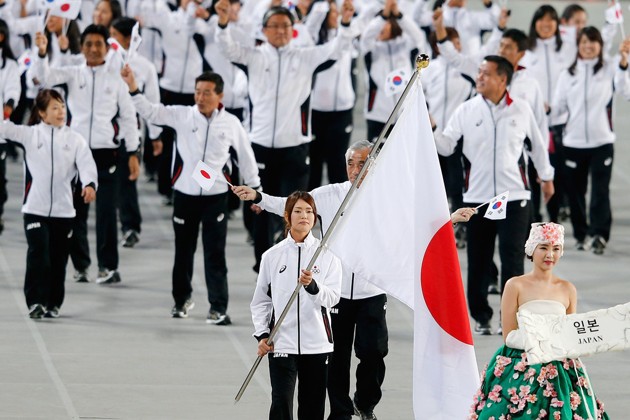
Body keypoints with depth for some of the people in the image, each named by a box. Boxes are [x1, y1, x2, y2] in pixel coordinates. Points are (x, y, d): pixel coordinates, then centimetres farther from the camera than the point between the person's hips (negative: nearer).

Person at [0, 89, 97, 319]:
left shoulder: (75, 139, 4)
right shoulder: (30, 134, 3)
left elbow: (86, 163, -8)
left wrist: (90, 184, -28)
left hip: (63, 210, 2)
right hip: (35, 208, -2)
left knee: (58, 258, 8)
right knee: (38, 253, -13)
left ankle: (53, 303, 20)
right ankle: (35, 301, -7)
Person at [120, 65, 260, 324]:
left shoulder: (231, 123, -2)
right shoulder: (182, 115, -4)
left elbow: (246, 156, 10)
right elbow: (150, 112, -12)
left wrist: (255, 189, 14)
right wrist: (132, 87, -27)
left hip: (216, 196, -1)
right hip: (185, 193, 1)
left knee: (215, 254, -2)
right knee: (183, 250, 14)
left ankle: (218, 307, 1)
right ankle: (182, 299, 31)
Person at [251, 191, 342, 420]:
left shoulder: (327, 254, 2)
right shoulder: (272, 256, 4)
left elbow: (332, 297, -7)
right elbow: (260, 300, 8)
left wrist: (312, 286, -26)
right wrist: (262, 335, -3)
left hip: (317, 342, 1)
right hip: (282, 342, -1)